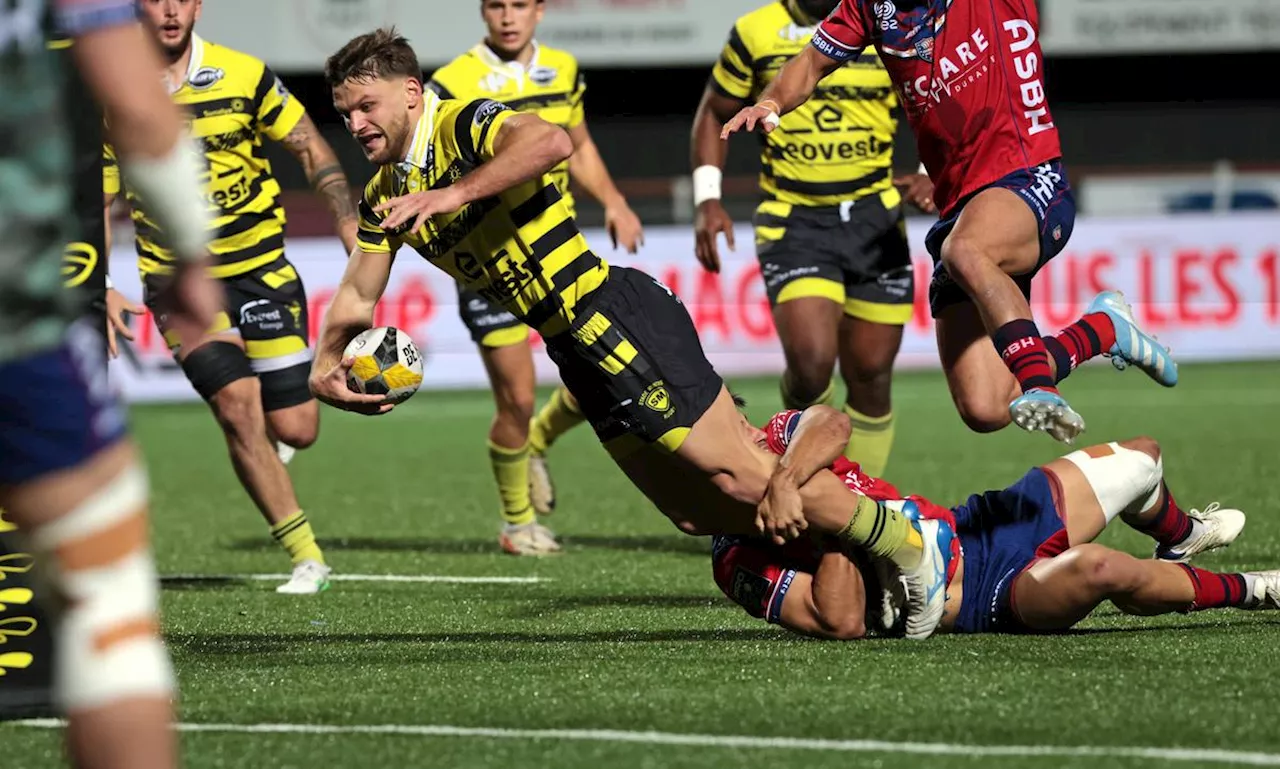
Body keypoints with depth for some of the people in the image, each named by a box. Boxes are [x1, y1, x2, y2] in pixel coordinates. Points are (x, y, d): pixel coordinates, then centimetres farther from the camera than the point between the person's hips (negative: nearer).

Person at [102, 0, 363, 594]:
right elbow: (97, 200, 2)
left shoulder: (245, 77, -7)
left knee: (295, 429, -2)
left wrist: (351, 229, -9)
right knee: (237, 402, -19)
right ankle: (306, 557, -7)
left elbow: (312, 150, 2)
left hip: (260, 270, 1)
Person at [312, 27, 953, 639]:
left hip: (614, 319, -9)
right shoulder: (384, 197, 13)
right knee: (697, 514, 10)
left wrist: (452, 194, -41)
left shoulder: (463, 126, -14)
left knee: (737, 479, -9)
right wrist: (325, 370, -3)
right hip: (577, 353, 9)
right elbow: (357, 296, 14)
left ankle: (907, 544, 4)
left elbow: (550, 141, -35)